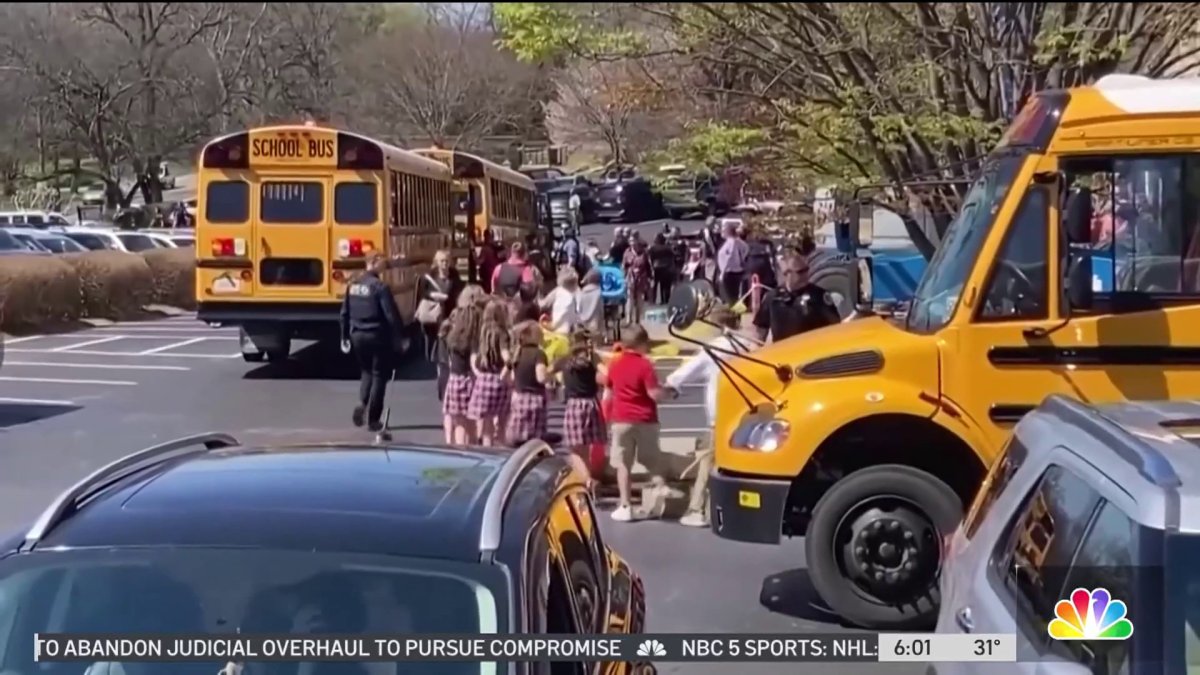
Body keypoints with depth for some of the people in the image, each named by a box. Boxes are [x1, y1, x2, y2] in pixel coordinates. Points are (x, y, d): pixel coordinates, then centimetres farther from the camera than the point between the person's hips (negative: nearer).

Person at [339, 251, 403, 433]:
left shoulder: (353, 285, 4)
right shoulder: (380, 287, -16)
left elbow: (345, 313, 9)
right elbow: (391, 315, -18)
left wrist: (345, 336, 18)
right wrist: (400, 333, -5)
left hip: (357, 335, 6)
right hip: (377, 336, -6)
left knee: (366, 371, 23)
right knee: (379, 375, 6)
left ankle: (362, 403, -1)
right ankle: (373, 419, 7)